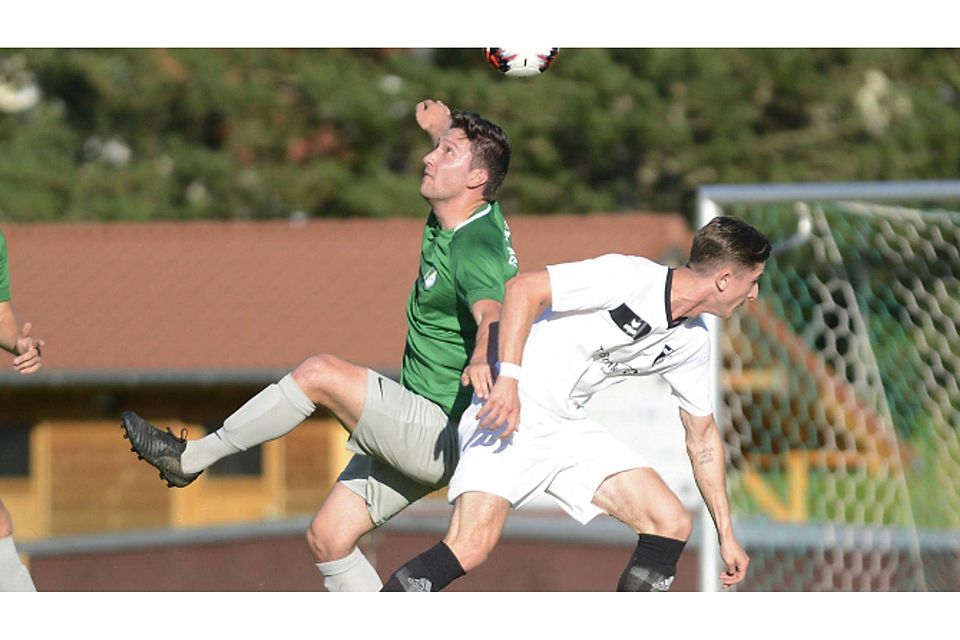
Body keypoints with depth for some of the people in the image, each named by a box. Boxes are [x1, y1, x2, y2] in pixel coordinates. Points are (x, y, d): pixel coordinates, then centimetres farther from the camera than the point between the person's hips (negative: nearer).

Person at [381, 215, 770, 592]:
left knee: (673, 525, -3)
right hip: (509, 412, -8)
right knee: (469, 550, -23)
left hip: (569, 427, 8)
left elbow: (702, 437, 19)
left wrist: (726, 533, 18)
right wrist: (508, 379, -26)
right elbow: (523, 289, -17)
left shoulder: (692, 344, 8)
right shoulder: (629, 278, -16)